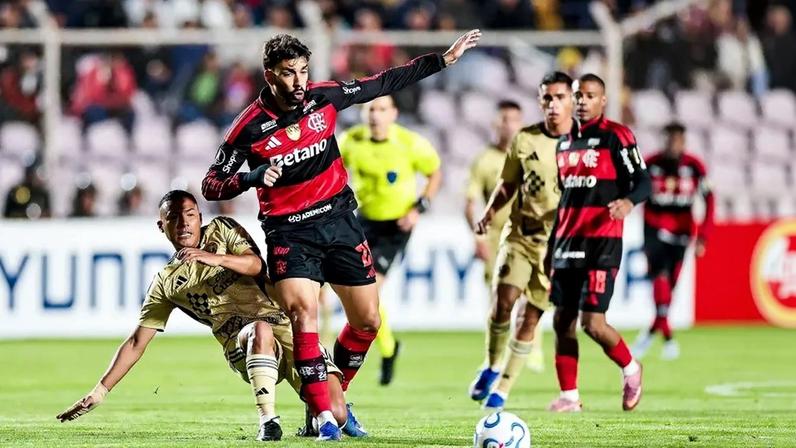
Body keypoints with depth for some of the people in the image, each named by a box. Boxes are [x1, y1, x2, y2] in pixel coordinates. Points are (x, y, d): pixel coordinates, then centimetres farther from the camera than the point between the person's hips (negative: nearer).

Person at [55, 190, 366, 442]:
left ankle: (340, 414, 25)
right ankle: (268, 421, -35)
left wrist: (215, 258, -24)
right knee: (260, 329, -41)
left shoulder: (221, 230, 13)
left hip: (286, 326, 1)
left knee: (337, 413, -14)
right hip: (242, 345, -1)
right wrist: (98, 394, 7)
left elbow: (255, 264, -4)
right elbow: (136, 343, 13)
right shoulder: (166, 283, 13)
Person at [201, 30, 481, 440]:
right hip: (289, 232, -5)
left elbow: (385, 83, 9)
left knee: (367, 321, 7)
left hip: (338, 220, 5)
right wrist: (252, 178, -30)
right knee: (304, 312, -24)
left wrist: (444, 59, 8)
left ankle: (334, 395, 28)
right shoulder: (251, 126, -13)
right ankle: (323, 417, -23)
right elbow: (211, 186, -10)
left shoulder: (324, 97, -4)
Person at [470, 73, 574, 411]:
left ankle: (502, 389, 10)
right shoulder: (524, 140, 2)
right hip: (520, 233, 1)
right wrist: (489, 213, -3)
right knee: (504, 298, -18)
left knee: (530, 317, -2)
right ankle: (492, 367, 5)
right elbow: (508, 185, 14)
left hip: (558, 241, -1)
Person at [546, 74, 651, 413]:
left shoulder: (616, 137, -5)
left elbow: (643, 182, -9)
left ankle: (630, 369, 14)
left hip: (601, 243, -7)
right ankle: (569, 395, 10)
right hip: (568, 242, 7)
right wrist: (552, 246, 23)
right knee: (562, 321, 4)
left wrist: (628, 201, -31)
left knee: (593, 323, -12)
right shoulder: (566, 142, 16)